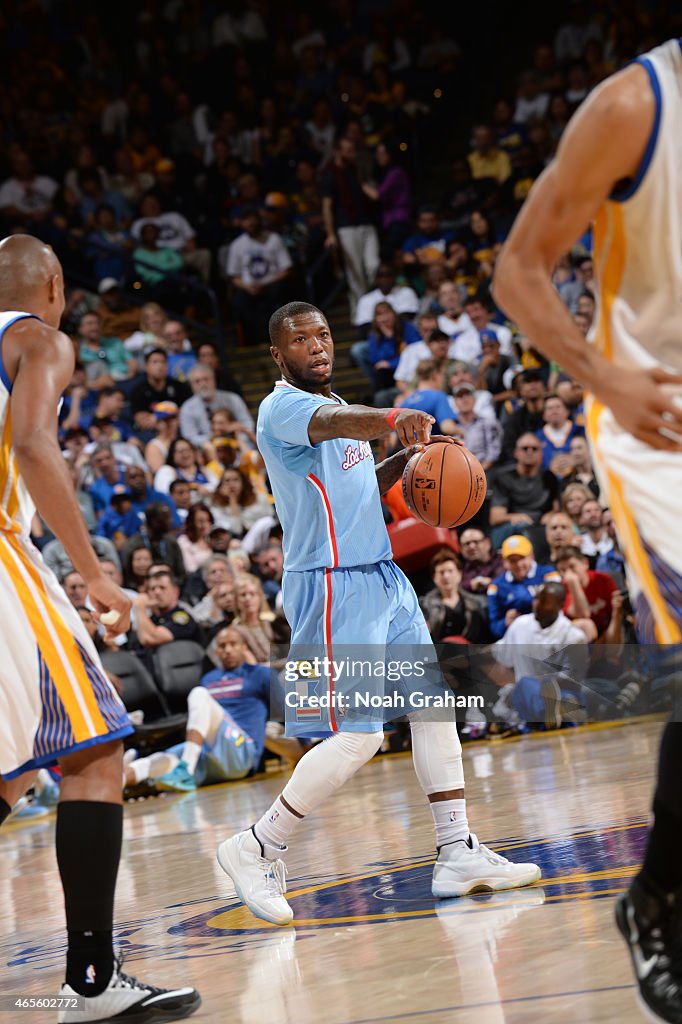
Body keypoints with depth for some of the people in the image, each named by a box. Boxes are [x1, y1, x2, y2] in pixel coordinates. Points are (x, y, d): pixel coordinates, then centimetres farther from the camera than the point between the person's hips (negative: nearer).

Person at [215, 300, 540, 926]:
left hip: (384, 578, 9)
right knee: (358, 739, -12)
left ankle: (459, 855, 12)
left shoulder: (336, 405, 17)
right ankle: (256, 851, 3)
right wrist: (394, 419, -57)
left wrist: (404, 462, 8)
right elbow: (334, 423, -37)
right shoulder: (284, 408, -13)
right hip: (333, 587, -9)